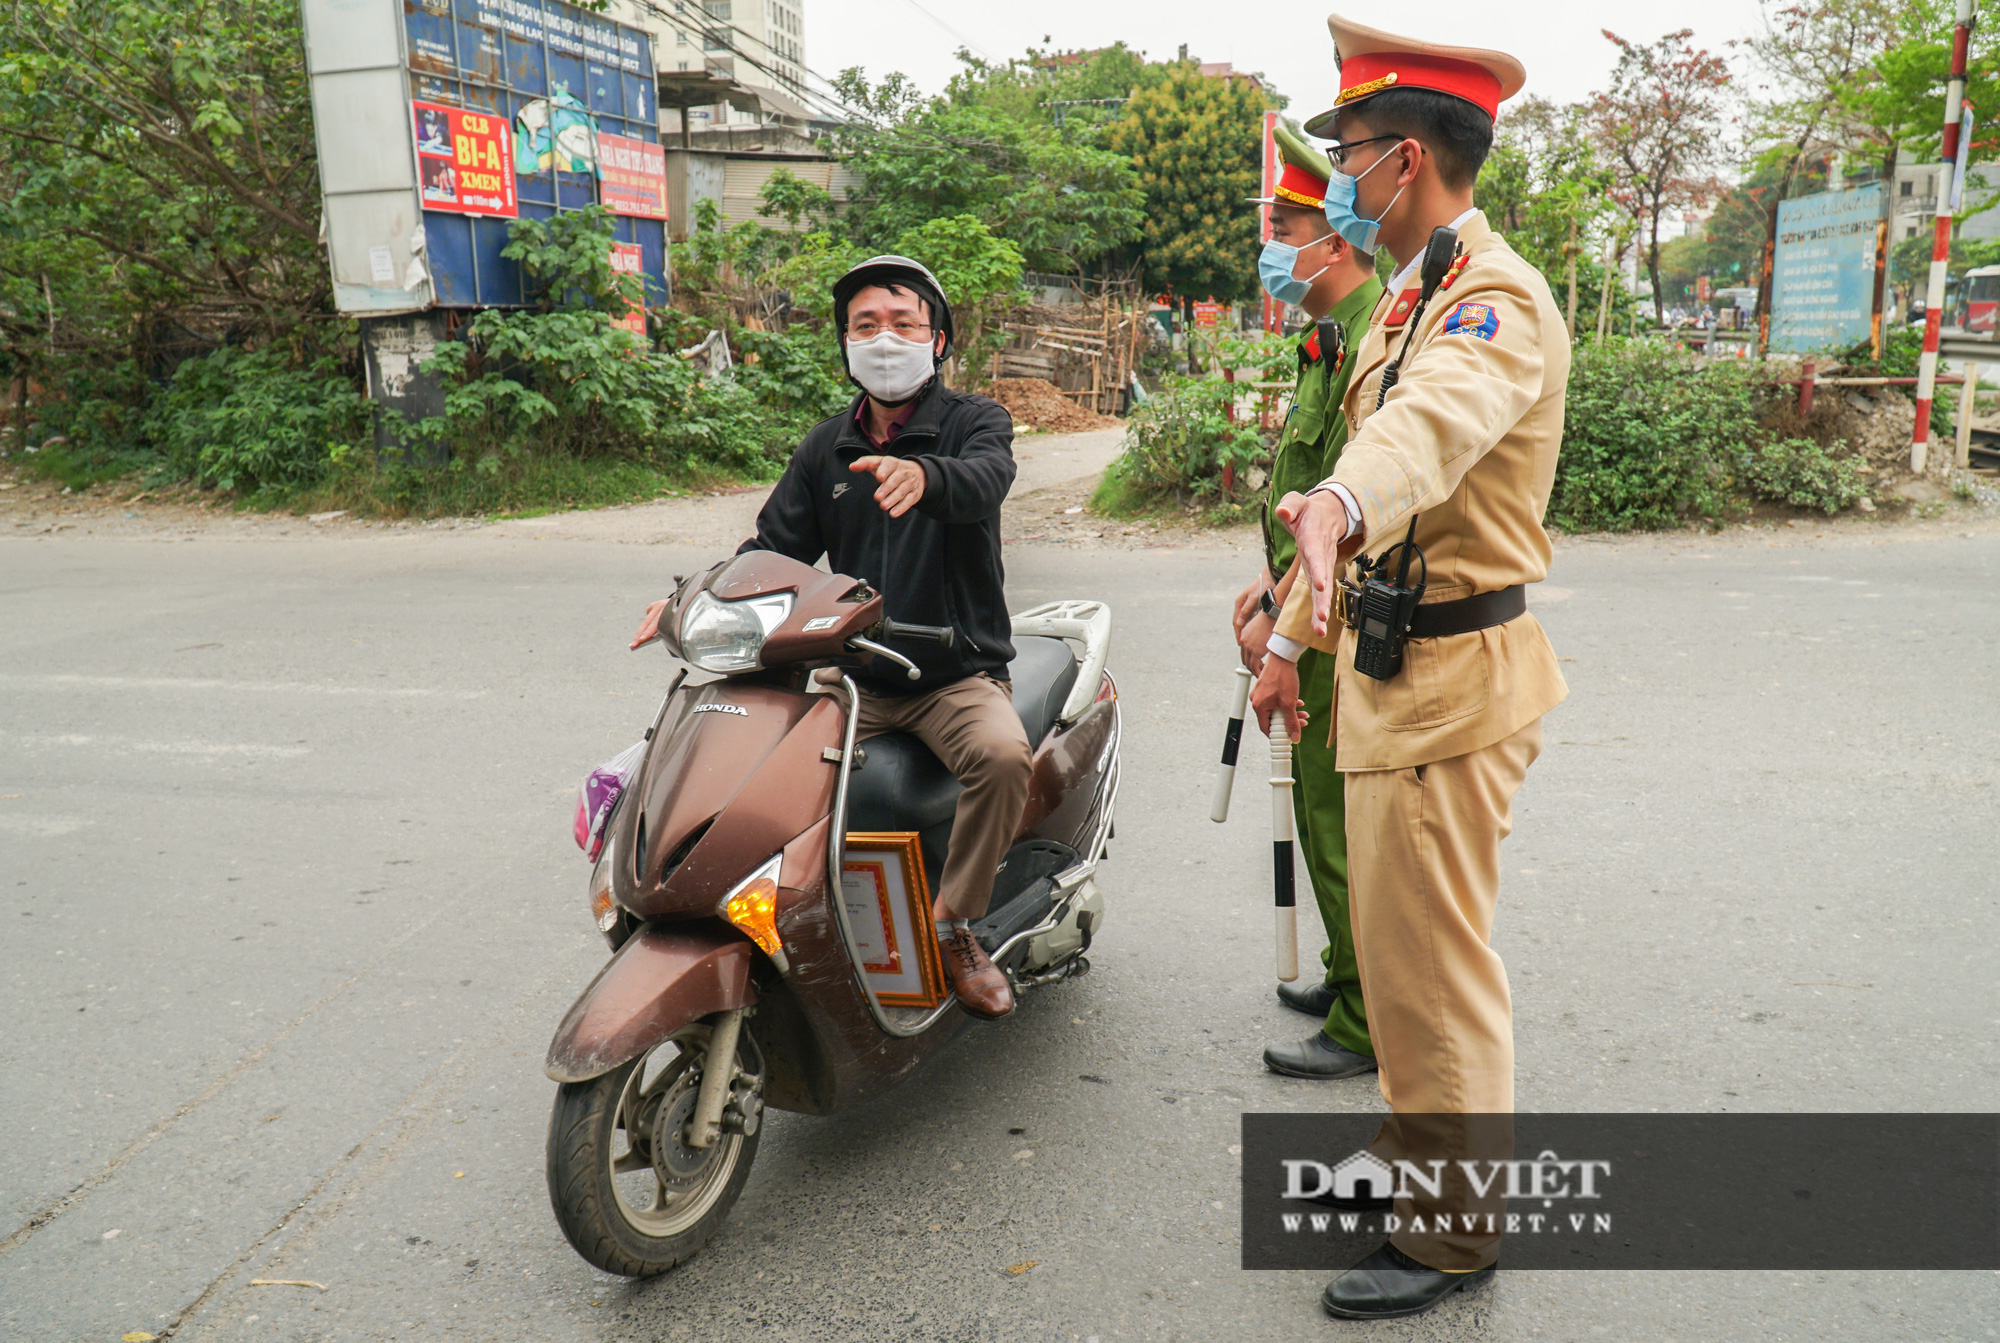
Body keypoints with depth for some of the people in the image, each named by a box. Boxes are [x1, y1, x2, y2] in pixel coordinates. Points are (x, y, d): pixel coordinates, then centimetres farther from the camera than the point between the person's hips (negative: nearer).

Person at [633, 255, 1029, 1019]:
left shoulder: (974, 421, 1)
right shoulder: (827, 448, 15)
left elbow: (984, 478, -23)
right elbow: (776, 546, 12)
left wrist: (924, 475, -48)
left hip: (959, 674, -3)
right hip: (854, 676, 3)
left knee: (1004, 755, -32)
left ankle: (953, 926, -11)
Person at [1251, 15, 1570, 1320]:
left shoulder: (1498, 299, -17)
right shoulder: (1405, 300, 16)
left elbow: (1438, 419, -41)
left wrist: (1335, 505, -62)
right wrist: (1292, 637, 25)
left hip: (1454, 679, -10)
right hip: (1388, 666, 10)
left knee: (1429, 959, 0)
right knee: (1400, 946, 20)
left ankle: (1456, 1226, 18)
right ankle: (1423, 1149, 39)